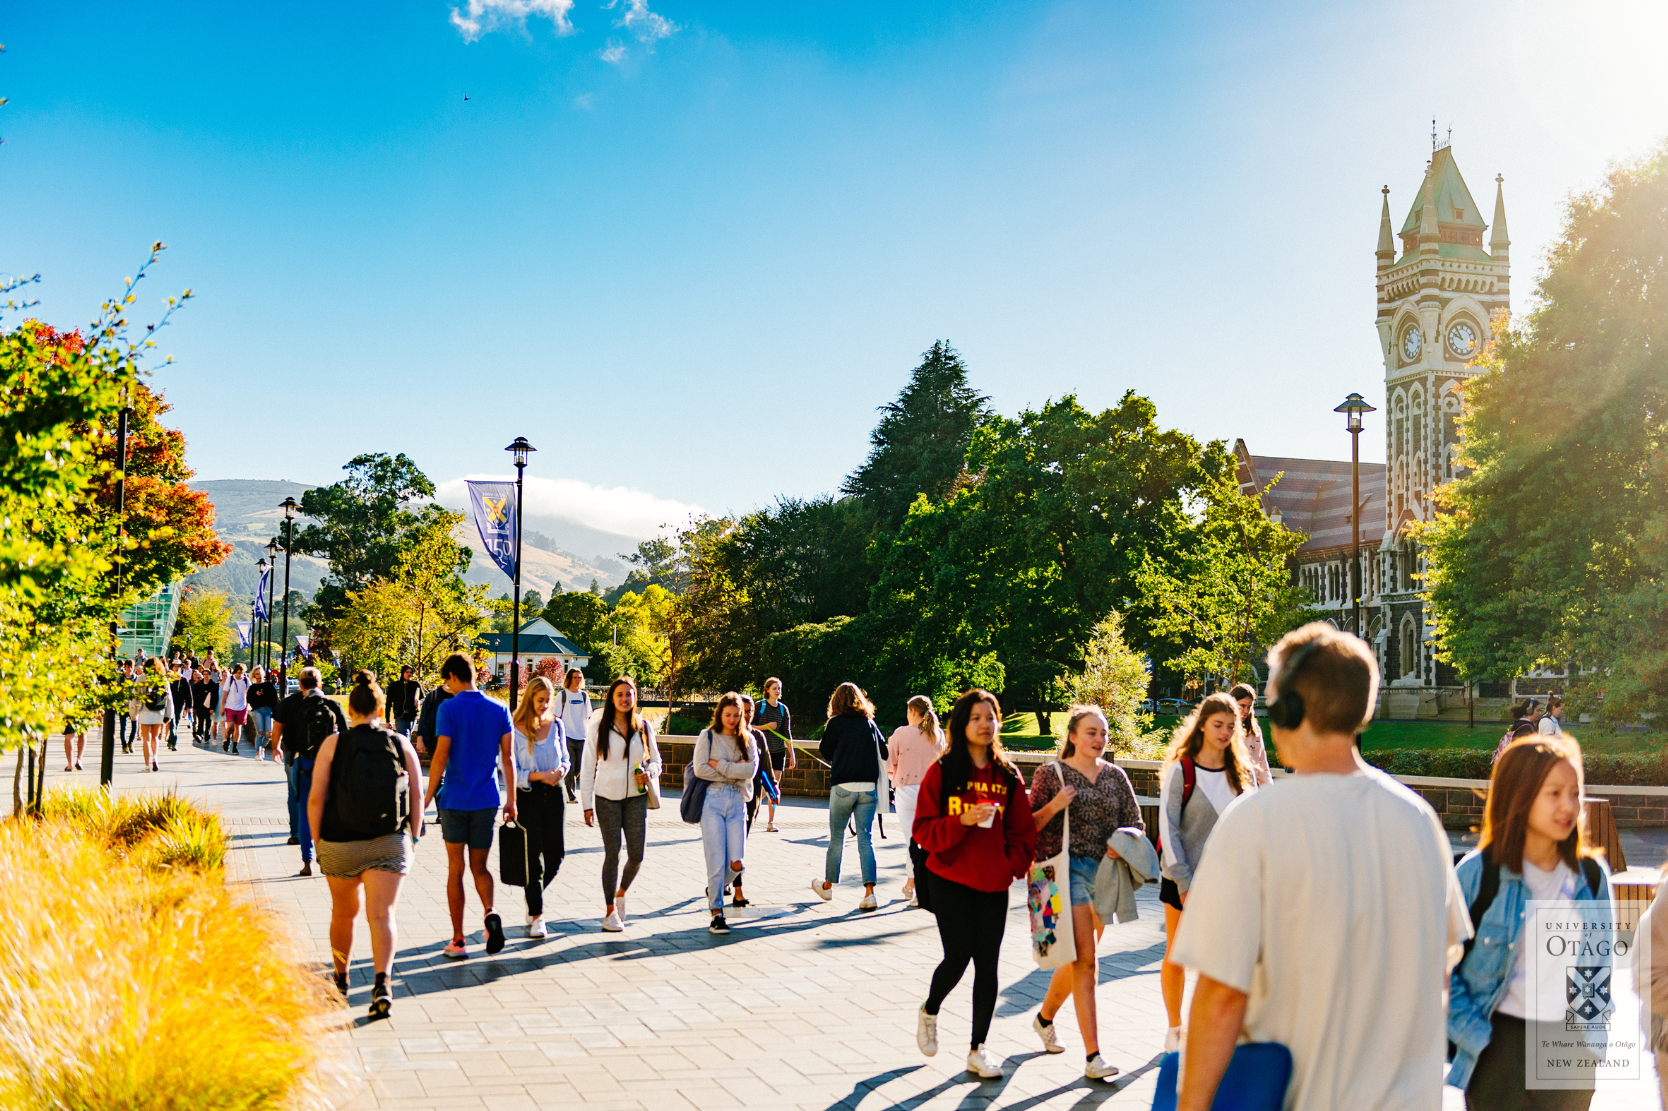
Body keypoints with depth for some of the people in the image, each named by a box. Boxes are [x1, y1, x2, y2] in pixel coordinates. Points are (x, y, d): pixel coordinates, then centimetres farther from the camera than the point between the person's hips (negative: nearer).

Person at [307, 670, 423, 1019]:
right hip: (389, 843, 0)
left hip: (339, 843, 0)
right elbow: (417, 797, 4)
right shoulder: (401, 745, 2)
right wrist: (412, 837, 14)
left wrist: (318, 840, 3)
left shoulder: (333, 744, -3)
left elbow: (315, 799, -7)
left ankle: (340, 980, 37)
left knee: (344, 913, 19)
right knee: (382, 915, -4)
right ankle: (382, 983, -24)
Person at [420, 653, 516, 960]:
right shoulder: (499, 709, 4)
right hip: (487, 800, 3)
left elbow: (440, 756, -9)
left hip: (455, 799, -3)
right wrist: (511, 799, 10)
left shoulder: (448, 708, -7)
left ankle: (458, 941, 9)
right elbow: (507, 757, 4)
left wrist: (428, 796, 0)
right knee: (479, 867, 14)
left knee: (455, 869, 6)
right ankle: (490, 911, -14)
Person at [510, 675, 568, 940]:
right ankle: (536, 915, 1)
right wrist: (538, 776, -20)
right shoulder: (516, 729, -7)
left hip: (553, 793, 5)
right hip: (527, 796, -4)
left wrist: (561, 771, -7)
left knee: (555, 854, 6)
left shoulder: (556, 725, 8)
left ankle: (534, 896, 33)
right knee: (533, 856, -5)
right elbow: (510, 770, -8)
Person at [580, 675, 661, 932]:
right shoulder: (600, 728, -1)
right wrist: (587, 805, -3)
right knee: (612, 855, -1)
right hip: (607, 798, -2)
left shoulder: (644, 727, 6)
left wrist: (649, 773, -9)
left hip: (636, 797, 2)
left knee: (636, 855, -1)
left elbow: (655, 759, 15)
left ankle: (621, 892, 29)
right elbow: (587, 768, 1)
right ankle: (610, 911, 12)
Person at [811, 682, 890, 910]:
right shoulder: (870, 723, 6)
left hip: (843, 788, -2)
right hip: (869, 787, 2)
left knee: (836, 838, 12)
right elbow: (884, 752, 11)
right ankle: (869, 891, -9)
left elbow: (825, 752, 4)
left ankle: (828, 885, 28)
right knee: (865, 839, 2)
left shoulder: (835, 723, -3)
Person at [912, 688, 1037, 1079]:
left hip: (993, 885, 3)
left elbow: (1022, 830, 9)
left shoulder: (1008, 775, 5)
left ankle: (978, 1049, 14)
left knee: (987, 963, 3)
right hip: (950, 879, -3)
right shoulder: (942, 771, -3)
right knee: (958, 956, -11)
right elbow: (923, 830, -5)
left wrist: (1014, 865, -6)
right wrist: (962, 821, -20)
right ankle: (929, 1012, 21)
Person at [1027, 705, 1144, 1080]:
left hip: (1103, 872, 5)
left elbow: (1136, 823, 13)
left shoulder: (1115, 776, 11)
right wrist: (1054, 806, -18)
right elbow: (1028, 826, -1)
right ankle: (1093, 1055, -11)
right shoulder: (1051, 774, -1)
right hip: (1067, 868, -5)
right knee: (1085, 958, -13)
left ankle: (1045, 1017, 41)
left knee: (1079, 957, 15)